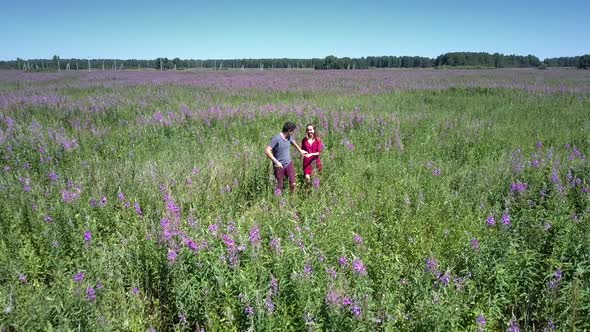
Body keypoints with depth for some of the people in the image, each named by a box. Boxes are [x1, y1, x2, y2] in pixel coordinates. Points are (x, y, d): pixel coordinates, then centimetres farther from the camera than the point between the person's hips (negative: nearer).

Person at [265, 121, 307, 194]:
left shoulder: (289, 137, 4)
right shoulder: (276, 138, -18)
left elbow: (293, 142, 29)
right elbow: (267, 151, -23)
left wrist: (300, 151, 43)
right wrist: (276, 161, -27)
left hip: (289, 164, 6)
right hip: (279, 166, -6)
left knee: (293, 184, -1)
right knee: (279, 186, 2)